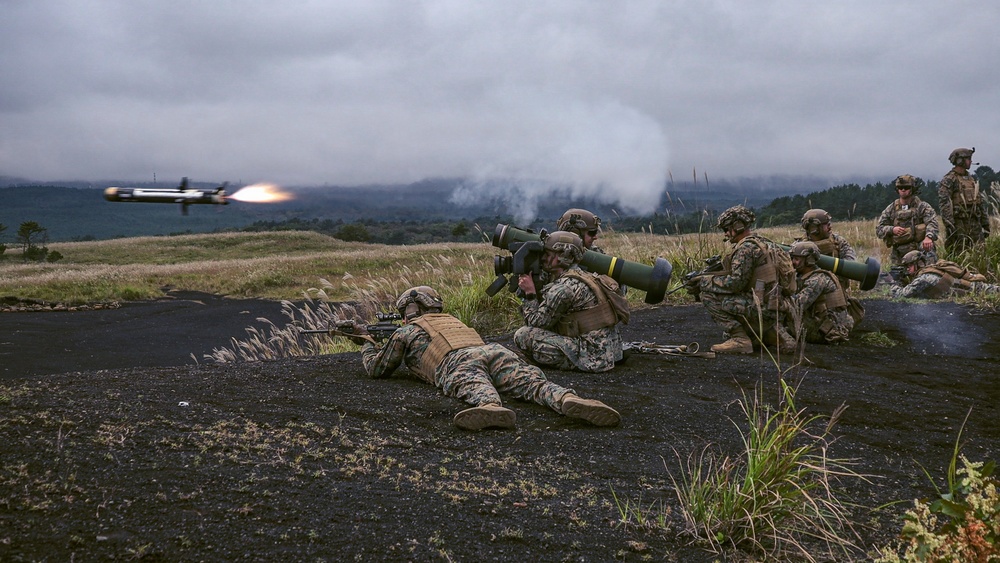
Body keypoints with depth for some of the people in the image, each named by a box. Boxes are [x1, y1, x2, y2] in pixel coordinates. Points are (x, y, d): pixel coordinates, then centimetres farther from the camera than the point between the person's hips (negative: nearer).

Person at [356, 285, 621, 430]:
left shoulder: (407, 331, 29)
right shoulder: (452, 320, 46)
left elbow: (376, 369, 38)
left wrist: (367, 342, 58)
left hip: (457, 363, -4)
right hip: (496, 351, 5)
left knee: (478, 390, -35)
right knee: (534, 382, -19)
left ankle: (491, 408, -71)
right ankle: (569, 400, -51)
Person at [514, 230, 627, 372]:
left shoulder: (564, 287, -16)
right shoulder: (582, 276, 14)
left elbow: (537, 322, -8)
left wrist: (530, 293, 2)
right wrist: (534, 292, 12)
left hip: (592, 358, -10)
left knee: (523, 335, -11)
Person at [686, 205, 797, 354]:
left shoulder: (747, 247, -11)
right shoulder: (763, 243, 20)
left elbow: (735, 282, -18)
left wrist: (705, 281, -6)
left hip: (762, 311, -10)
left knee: (708, 294, -8)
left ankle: (740, 339, -10)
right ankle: (777, 335, 13)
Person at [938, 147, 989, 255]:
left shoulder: (972, 179, 18)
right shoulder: (948, 180, -6)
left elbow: (981, 202, 21)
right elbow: (944, 204, -15)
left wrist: (985, 223, 17)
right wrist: (949, 225, -23)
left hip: (975, 224, 7)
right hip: (958, 225, -7)